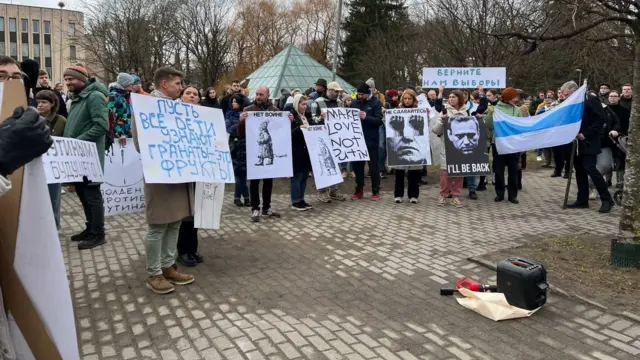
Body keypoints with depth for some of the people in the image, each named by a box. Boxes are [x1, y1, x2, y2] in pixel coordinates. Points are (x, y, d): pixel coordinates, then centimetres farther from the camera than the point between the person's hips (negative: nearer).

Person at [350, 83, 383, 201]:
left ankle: (376, 191, 13)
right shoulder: (354, 103, 7)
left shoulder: (376, 102, -5)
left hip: (371, 140, -4)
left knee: (373, 165, 4)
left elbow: (379, 120, -13)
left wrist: (366, 117, -26)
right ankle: (359, 189, 22)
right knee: (357, 165, 10)